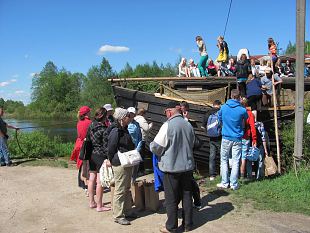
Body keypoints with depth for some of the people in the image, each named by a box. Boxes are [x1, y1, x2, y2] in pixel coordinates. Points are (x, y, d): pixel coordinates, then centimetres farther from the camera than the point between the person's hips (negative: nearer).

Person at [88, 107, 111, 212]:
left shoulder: (91, 126, 5)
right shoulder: (104, 130, -15)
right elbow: (106, 145, -17)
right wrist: (108, 158, -16)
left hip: (91, 155, 8)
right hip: (100, 156, -7)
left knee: (92, 179, 15)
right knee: (100, 181, -1)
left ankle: (91, 202, 27)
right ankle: (99, 206, 7)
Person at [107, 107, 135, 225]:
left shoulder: (124, 129, 12)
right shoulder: (115, 131, -19)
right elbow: (111, 149, -16)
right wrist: (112, 161, -7)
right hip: (120, 164, -10)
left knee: (127, 188, 18)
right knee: (120, 190, -1)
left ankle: (126, 211, 31)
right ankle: (118, 216, 9)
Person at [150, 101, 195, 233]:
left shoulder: (168, 125, -16)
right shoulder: (188, 125, 1)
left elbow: (156, 147, -12)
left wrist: (151, 145, 10)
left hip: (171, 167, -5)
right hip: (187, 166, 5)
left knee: (171, 198, 6)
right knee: (187, 196, 15)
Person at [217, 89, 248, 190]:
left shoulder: (223, 107, -4)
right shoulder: (242, 110, -10)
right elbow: (245, 119, 12)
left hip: (226, 137, 1)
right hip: (237, 139, -1)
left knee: (224, 160, 11)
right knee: (235, 161, 4)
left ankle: (225, 183, 13)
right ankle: (234, 184, 8)